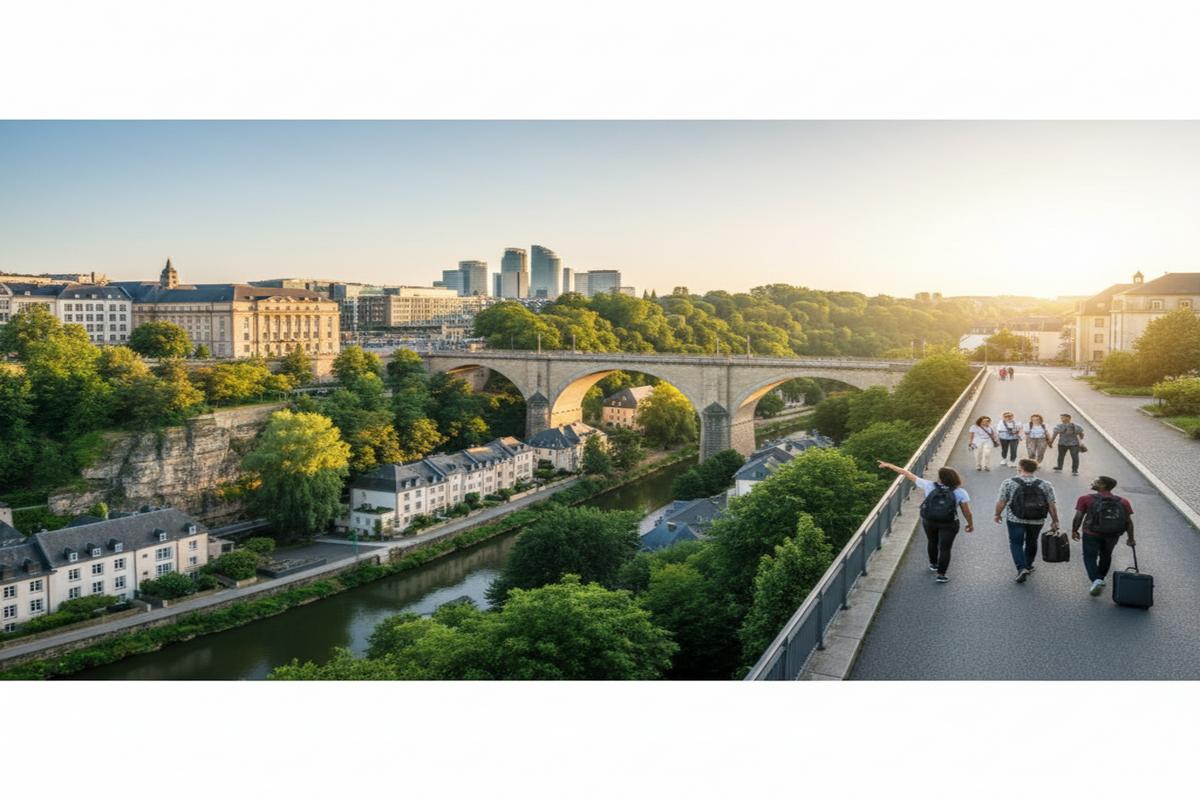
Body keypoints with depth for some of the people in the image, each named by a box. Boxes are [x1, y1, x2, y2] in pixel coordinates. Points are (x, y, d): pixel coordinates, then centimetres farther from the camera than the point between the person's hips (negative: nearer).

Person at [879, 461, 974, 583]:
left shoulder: (929, 486, -9)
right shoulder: (960, 492, -12)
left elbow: (909, 475, -3)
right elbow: (967, 512, -9)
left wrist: (889, 466, 3)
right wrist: (970, 524, 11)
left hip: (929, 521, 3)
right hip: (949, 524, -2)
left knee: (932, 542, 26)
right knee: (945, 548, 9)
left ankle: (933, 564, 46)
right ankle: (941, 575, 13)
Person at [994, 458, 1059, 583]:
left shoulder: (1009, 483, -7)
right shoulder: (1045, 485, 0)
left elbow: (1001, 502, -5)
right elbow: (1052, 506, 0)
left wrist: (997, 514, 10)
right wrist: (1055, 521, 9)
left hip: (1015, 520, -3)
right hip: (1037, 521, 3)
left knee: (1016, 543, 7)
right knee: (1031, 542, 21)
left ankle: (1021, 568, -9)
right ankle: (1028, 565, 36)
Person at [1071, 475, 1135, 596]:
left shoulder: (1086, 499, -8)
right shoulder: (1123, 502, 1)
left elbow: (1078, 517, -9)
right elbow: (1129, 522, 1)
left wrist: (1074, 531, 5)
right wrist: (1130, 538, 11)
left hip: (1091, 534, -3)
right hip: (1112, 536, 3)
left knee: (1090, 557, 6)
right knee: (1106, 556, 24)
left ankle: (1096, 580, -16)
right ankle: (1101, 579, 36)